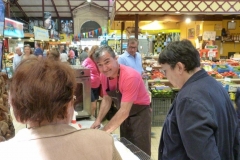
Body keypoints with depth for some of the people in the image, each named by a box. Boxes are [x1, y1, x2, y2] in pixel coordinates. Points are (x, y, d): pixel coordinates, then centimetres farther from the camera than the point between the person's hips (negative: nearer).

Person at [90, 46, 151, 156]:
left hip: (139, 114, -6)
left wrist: (105, 131, -30)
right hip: (124, 116, 7)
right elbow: (107, 99, 4)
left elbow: (124, 111, -32)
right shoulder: (104, 76, -10)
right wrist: (98, 120, -6)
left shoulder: (130, 76, -32)